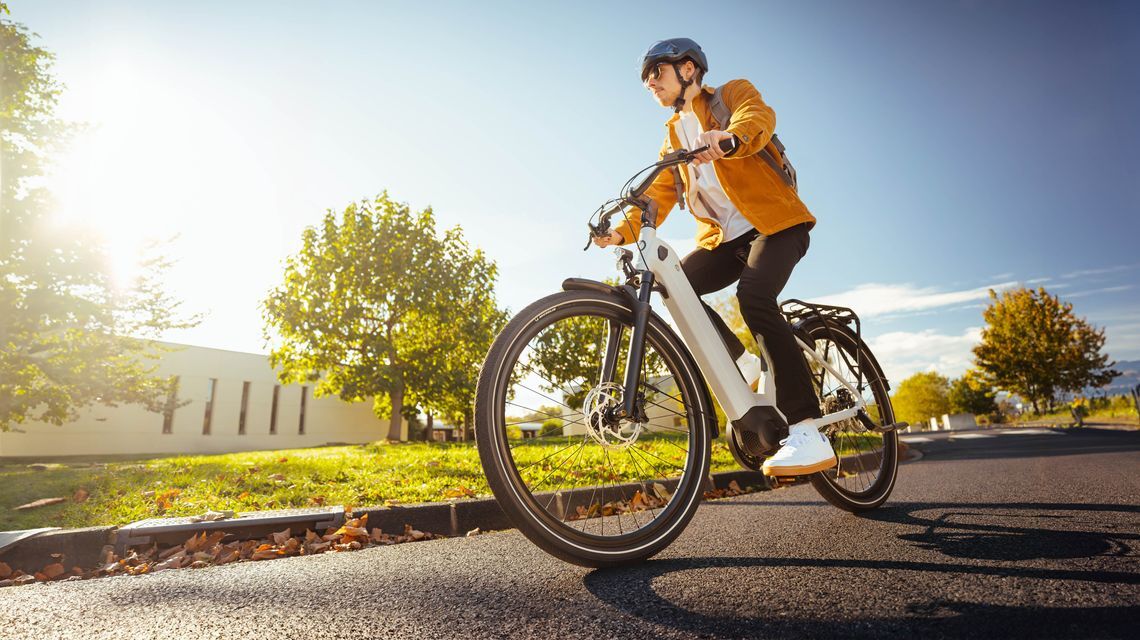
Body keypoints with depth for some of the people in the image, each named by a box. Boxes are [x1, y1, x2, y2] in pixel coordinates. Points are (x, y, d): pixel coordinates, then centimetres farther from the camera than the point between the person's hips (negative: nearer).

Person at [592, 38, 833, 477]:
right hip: (722, 237, 6)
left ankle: (807, 433, -27)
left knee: (754, 296, -31)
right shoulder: (674, 135, 21)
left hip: (775, 223, -5)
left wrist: (729, 136, -44)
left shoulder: (733, 93, 5)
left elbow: (759, 118, -20)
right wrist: (623, 231, -10)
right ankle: (741, 365, -2)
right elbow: (659, 194, 7)